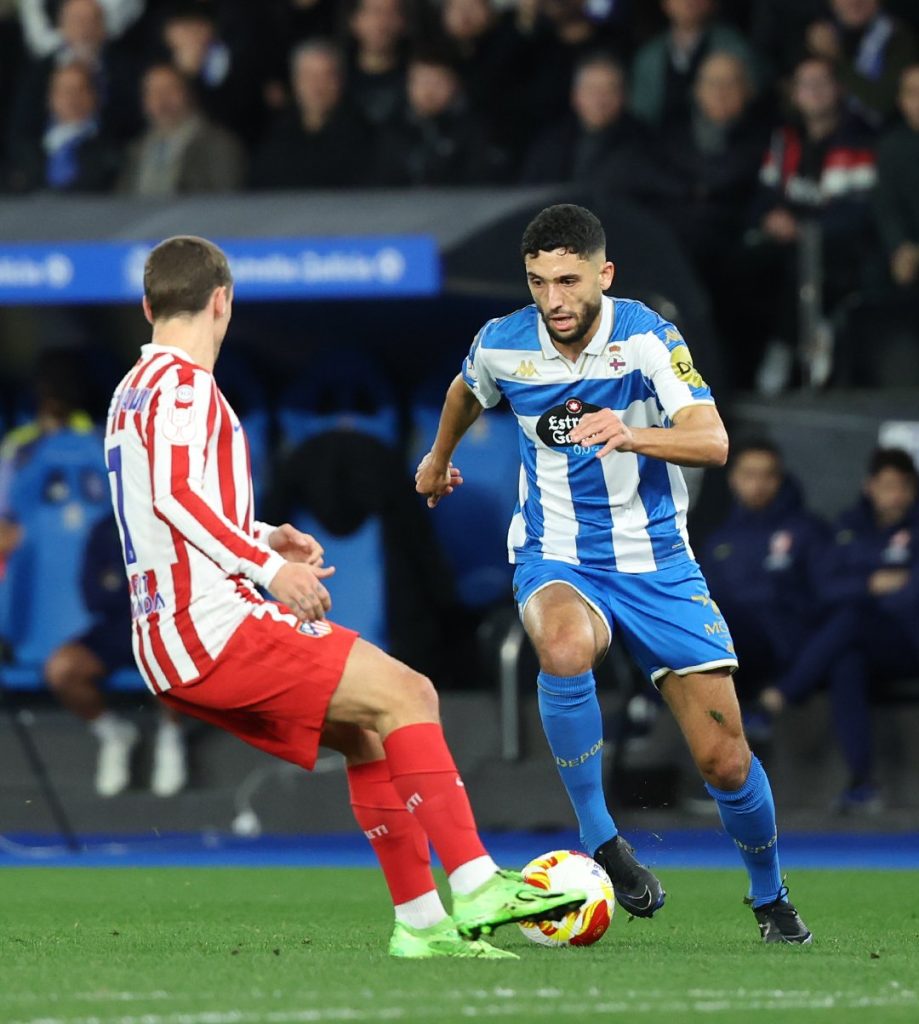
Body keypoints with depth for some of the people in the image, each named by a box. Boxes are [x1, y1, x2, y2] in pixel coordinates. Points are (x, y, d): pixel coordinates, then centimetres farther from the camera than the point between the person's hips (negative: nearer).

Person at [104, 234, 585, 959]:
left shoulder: (133, 393, 22)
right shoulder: (183, 383, -7)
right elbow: (174, 493, -23)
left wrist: (262, 539, 21)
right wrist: (268, 566, -24)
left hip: (173, 645, 10)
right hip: (213, 628, -10)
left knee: (366, 733, 14)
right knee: (406, 695, -13)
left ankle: (420, 920, 11)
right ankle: (476, 887, -19)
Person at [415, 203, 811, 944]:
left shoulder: (646, 336, -15)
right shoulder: (502, 346, -7)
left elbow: (713, 441, -28)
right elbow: (468, 391, 19)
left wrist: (630, 434, -46)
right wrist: (439, 457, 36)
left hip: (655, 558, 0)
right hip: (557, 557, 0)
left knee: (725, 761, -3)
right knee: (566, 649, -38)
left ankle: (770, 897, 27)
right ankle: (598, 840, -22)